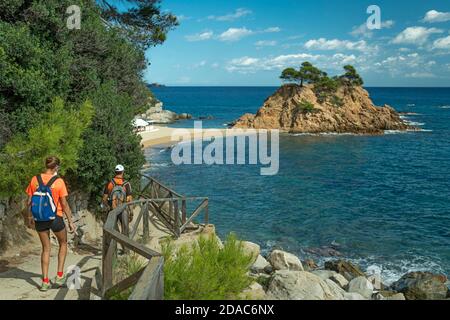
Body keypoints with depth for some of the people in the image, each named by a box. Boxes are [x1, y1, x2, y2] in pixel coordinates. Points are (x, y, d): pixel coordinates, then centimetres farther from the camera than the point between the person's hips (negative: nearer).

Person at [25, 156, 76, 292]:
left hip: (39, 220, 3)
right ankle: (59, 276, 17)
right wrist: (71, 222, -3)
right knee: (63, 244, 21)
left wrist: (30, 218, 16)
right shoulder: (59, 181, -12)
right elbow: (64, 204, -10)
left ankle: (45, 282, 16)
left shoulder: (35, 179, -3)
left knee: (45, 248, 16)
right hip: (55, 218, -3)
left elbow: (29, 202, 2)